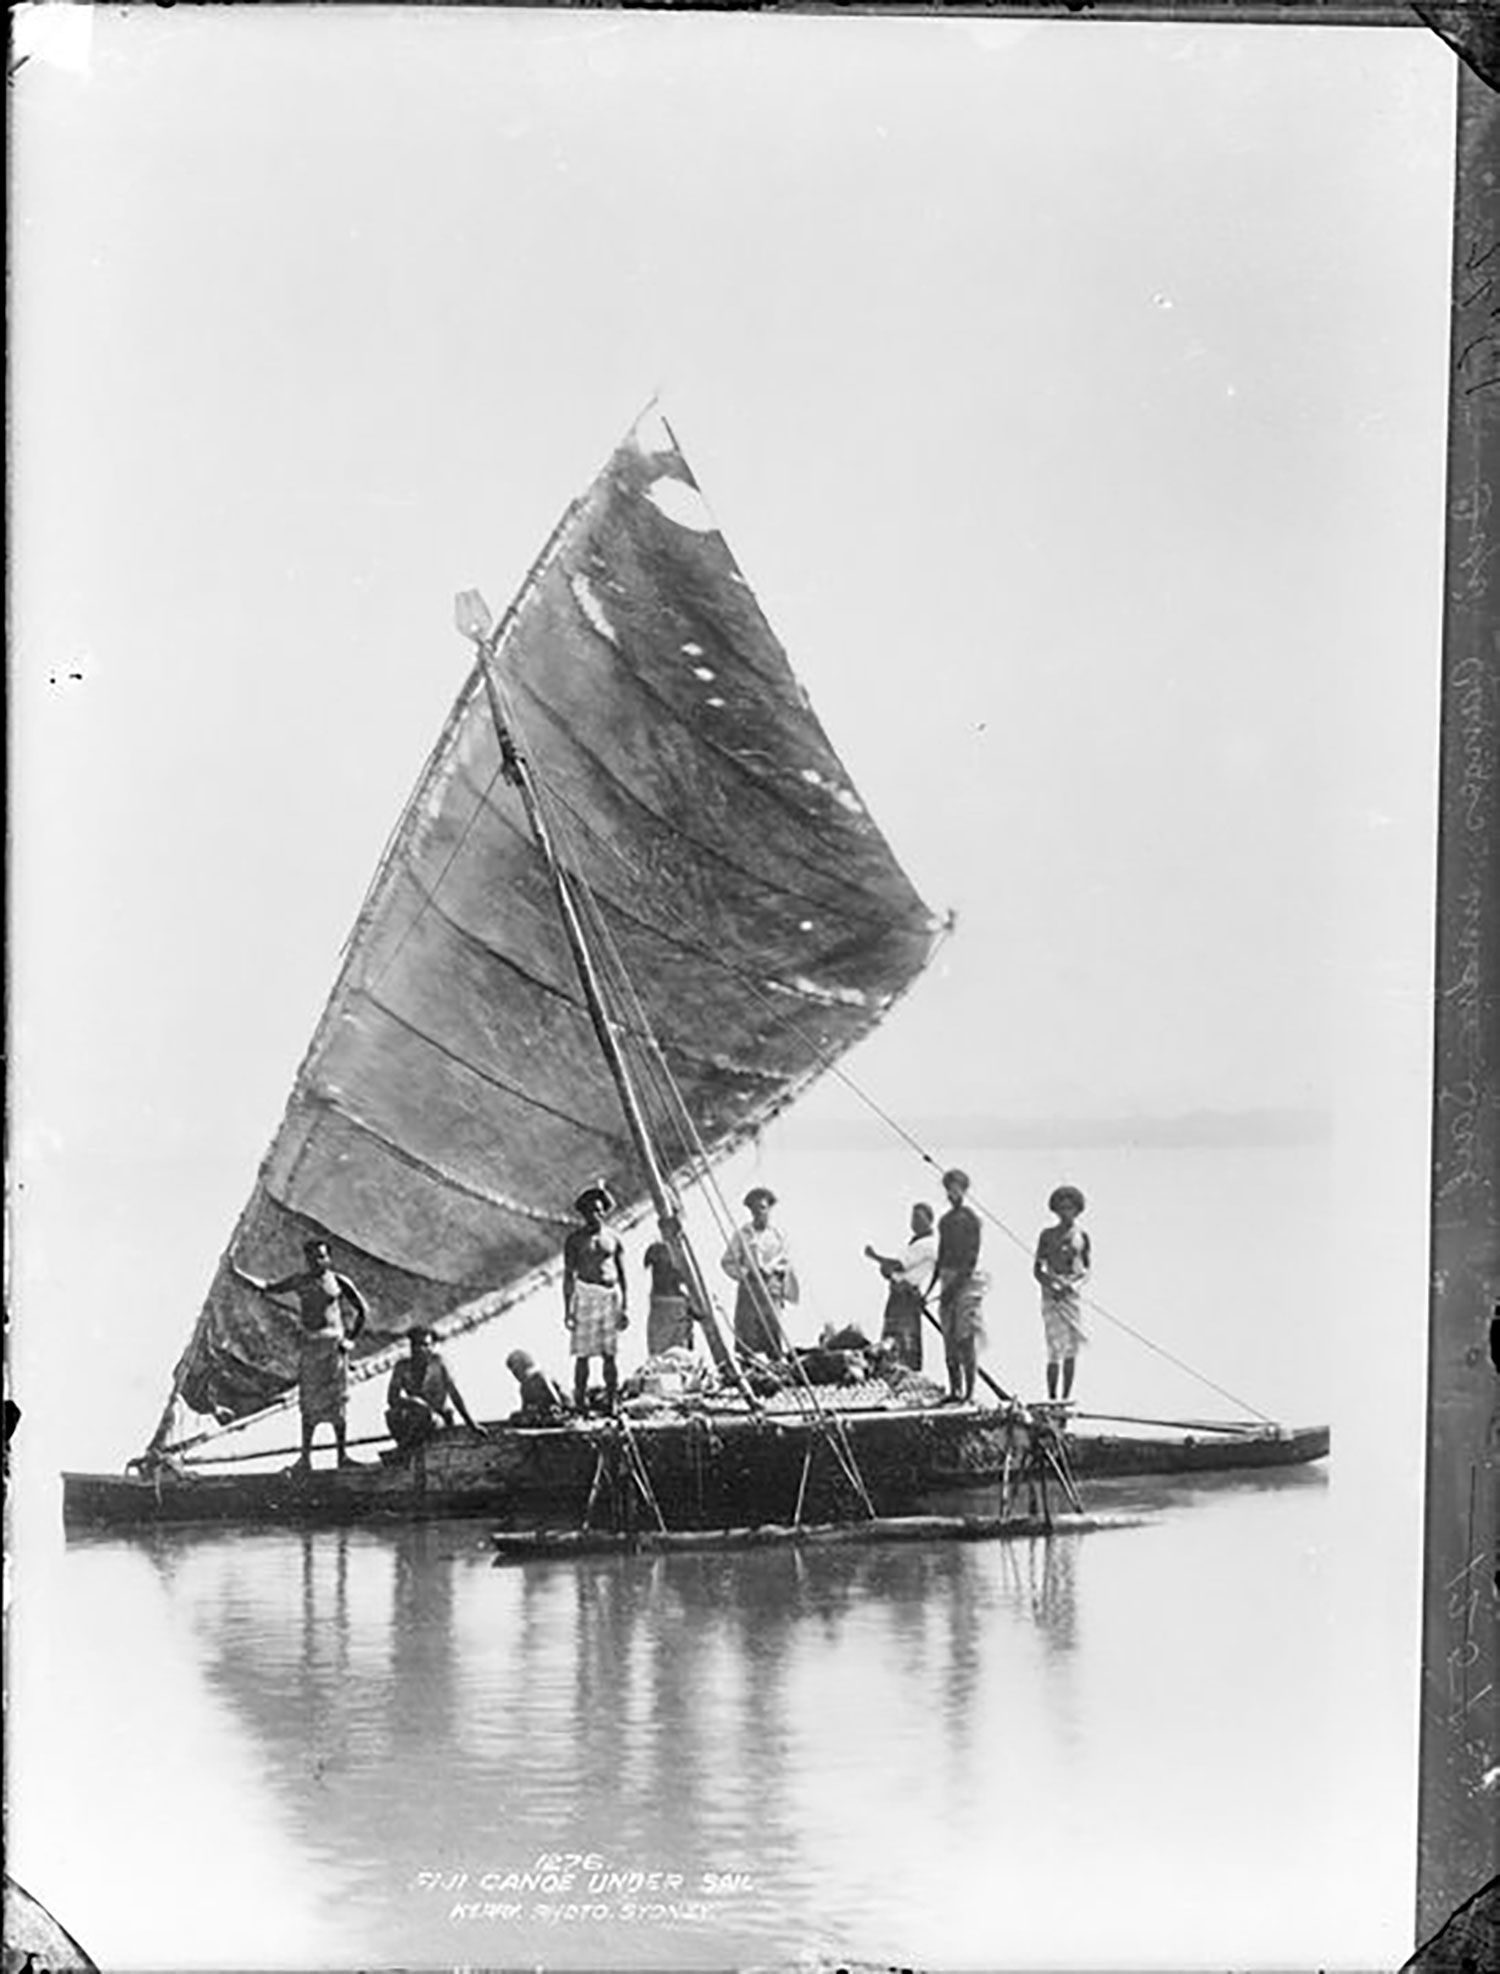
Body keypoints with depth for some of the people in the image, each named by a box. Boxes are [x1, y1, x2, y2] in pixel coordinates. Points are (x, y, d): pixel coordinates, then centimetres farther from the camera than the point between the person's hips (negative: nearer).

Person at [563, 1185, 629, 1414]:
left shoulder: (613, 1239, 12)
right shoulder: (575, 1239, 5)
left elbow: (622, 1274, 13)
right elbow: (568, 1274, 4)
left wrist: (624, 1307, 8)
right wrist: (567, 1308, -3)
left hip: (612, 1295, 2)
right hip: (586, 1293, -2)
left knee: (610, 1354, 2)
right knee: (583, 1353, -4)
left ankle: (612, 1402, 5)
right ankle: (580, 1402, -1)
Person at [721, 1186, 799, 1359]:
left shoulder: (778, 1235, 13)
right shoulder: (743, 1235, 5)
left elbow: (786, 1263, 13)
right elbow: (727, 1262, 2)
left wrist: (771, 1269, -5)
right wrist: (745, 1273, -12)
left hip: (772, 1291, 2)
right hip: (749, 1291, -2)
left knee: (775, 1336, -6)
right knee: (747, 1338, -8)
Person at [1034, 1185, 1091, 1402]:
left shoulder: (1081, 1236, 7)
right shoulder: (1047, 1235, 3)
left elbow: (1088, 1268, 9)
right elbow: (1037, 1269, 3)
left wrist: (1075, 1284, -10)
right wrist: (1051, 1287, -14)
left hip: (1073, 1294, 2)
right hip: (1051, 1295, -2)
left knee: (1071, 1350, 4)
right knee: (1056, 1348, -10)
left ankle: (1066, 1397, 10)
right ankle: (1051, 1397, -5)